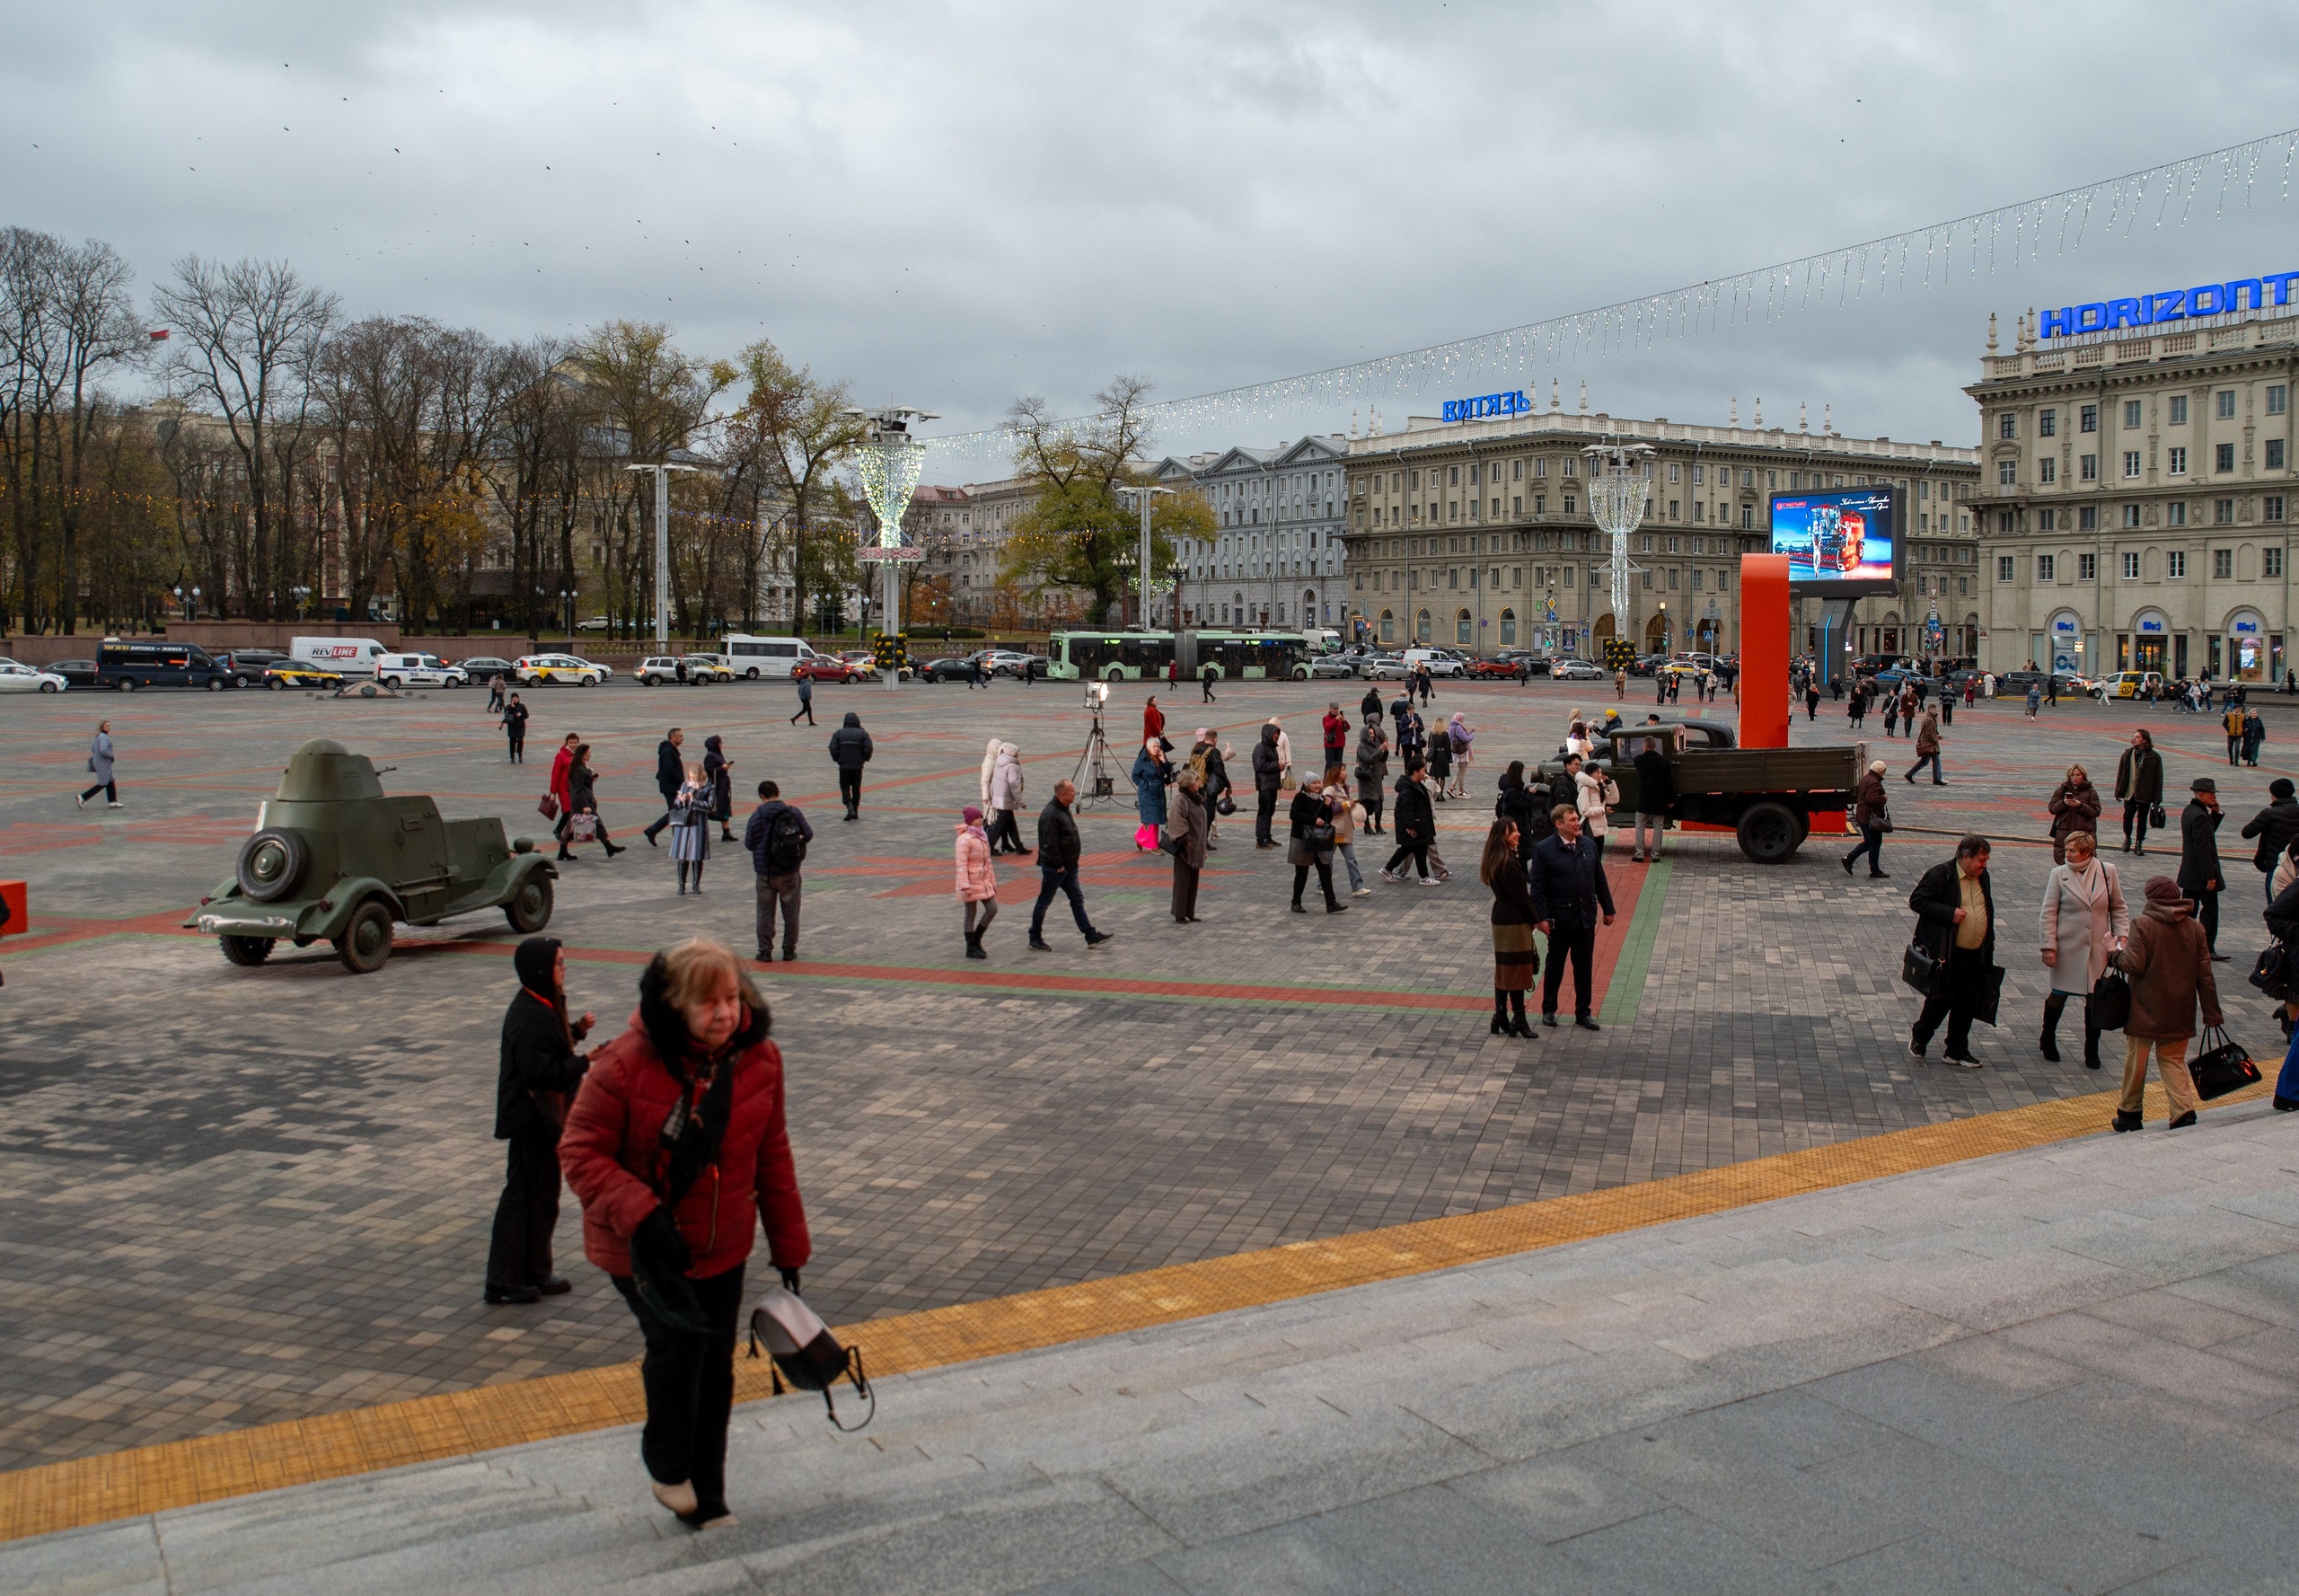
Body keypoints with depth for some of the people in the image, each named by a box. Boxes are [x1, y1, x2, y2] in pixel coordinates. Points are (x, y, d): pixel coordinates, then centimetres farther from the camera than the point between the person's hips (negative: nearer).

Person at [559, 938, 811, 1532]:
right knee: (678, 1343, -18)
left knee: (715, 1369, 10)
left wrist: (788, 1247, 8)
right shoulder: (626, 1064, -21)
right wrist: (639, 1214, -30)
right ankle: (667, 1468, 12)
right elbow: (581, 1151, -16)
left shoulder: (758, 1060, -6)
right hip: (644, 1247, -4)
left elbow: (772, 1159, 4)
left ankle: (706, 1498, 29)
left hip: (722, 1248, 4)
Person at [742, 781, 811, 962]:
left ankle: (765, 952, 10)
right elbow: (808, 834, -4)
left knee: (765, 913, 9)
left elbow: (749, 843, -4)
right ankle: (789, 951, 16)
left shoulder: (756, 816, -7)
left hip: (765, 873, -1)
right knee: (791, 912, 11)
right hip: (790, 872, 1)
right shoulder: (793, 812, -7)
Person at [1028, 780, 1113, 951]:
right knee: (1044, 901, 3)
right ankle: (1035, 938, 14)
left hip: (1068, 866, 10)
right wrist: (1058, 865, -21)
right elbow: (1050, 844, -24)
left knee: (1077, 899, 8)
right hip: (1054, 868, -10)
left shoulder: (1064, 810, 11)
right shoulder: (1050, 814, -21)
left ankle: (1091, 936, 9)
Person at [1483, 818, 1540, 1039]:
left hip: (1500, 919, 9)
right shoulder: (1508, 863, -21)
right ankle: (1519, 1019, 5)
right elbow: (1520, 897, -17)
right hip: (1515, 921, -9)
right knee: (1517, 969, -1)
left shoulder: (1494, 861, 9)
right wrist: (1535, 919, -6)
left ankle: (1500, 1016, 17)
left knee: (1503, 969, 13)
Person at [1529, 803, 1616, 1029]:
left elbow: (1600, 880, 12)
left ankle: (1583, 1012, 21)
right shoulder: (1545, 849, -10)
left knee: (1584, 967, 10)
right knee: (1555, 966, 11)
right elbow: (1538, 886, -10)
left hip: (1586, 919, 4)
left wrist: (1608, 909, 12)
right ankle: (1548, 1010, 26)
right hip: (1559, 920, -4)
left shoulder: (1588, 845, 4)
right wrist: (1540, 917, -15)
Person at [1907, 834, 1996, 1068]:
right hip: (1946, 954, -7)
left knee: (1968, 1003, 7)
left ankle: (1957, 1051, 18)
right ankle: (1919, 1038, 21)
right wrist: (1949, 913, -21)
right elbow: (1917, 901, -14)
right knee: (1942, 1000, -2)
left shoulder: (1982, 877, 12)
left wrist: (1989, 940, 18)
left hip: (1975, 956, 7)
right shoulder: (1940, 875, -11)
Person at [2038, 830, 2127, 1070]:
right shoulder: (2059, 874, -5)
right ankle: (2048, 1041, 29)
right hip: (2067, 948, -1)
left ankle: (2091, 1051, 20)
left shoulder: (2108, 872, -1)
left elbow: (2118, 908, 9)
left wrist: (2122, 935, -2)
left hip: (2097, 949, 1)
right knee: (2059, 996, 8)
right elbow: (2049, 912, -4)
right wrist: (2049, 947, -9)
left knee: (2095, 1000, 6)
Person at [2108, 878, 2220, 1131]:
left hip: (2145, 1012, -4)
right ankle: (2184, 1111, -2)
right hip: (2179, 1014, 4)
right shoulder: (2195, 928, 2)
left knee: (2136, 1062, 10)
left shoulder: (2142, 924, -13)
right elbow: (2205, 975, 4)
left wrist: (2119, 953, 3)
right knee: (2173, 1061, 14)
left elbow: (2134, 965, -18)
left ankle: (2129, 1114, 20)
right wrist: (2212, 1014, 9)